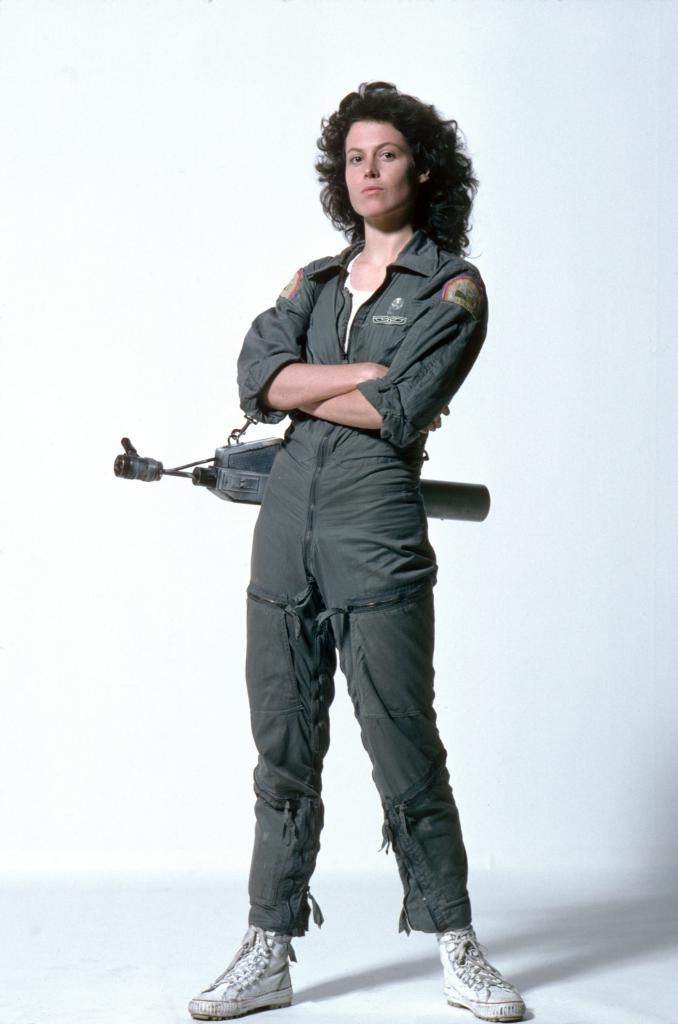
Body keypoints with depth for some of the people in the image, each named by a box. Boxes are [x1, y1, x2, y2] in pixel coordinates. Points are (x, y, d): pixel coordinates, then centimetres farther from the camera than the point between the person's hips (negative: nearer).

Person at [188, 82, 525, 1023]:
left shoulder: (453, 286, 2)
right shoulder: (315, 282, 18)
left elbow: (403, 411, -12)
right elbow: (259, 377, 0)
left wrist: (303, 391, 1)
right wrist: (373, 375, -8)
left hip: (378, 539, -5)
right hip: (285, 533, 5)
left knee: (405, 752, -2)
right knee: (283, 754, 8)